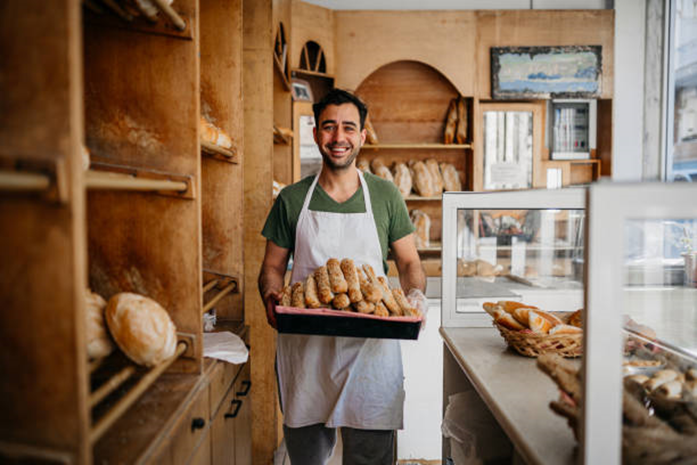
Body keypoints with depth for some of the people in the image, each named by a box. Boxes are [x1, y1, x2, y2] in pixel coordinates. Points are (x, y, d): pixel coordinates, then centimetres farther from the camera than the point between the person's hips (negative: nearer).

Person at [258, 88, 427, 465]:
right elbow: (273, 267, 9)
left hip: (370, 348, -1)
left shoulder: (385, 195, 4)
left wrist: (415, 294, -12)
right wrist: (271, 297, -12)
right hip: (304, 346, 1)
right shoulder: (291, 199, 4)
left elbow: (409, 263, 8)